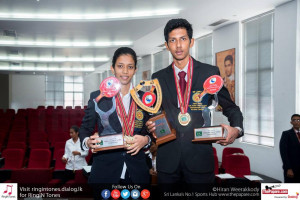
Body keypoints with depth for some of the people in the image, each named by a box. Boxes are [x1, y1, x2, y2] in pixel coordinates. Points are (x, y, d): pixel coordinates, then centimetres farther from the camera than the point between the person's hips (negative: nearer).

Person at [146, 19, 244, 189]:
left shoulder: (210, 72, 3)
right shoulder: (158, 78, 9)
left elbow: (230, 108, 5)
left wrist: (236, 129, -13)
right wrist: (150, 125, -6)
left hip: (200, 157, -1)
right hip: (168, 160, 2)